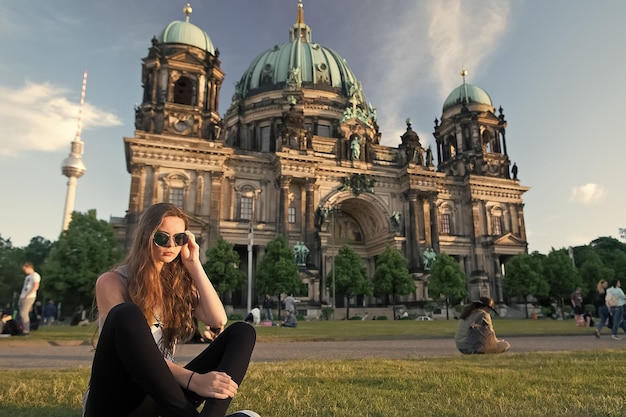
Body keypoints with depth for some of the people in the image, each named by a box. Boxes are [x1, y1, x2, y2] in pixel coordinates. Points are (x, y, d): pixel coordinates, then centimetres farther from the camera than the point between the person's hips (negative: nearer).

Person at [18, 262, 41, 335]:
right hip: (23, 297, 9)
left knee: (23, 313, -13)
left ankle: (26, 331, -9)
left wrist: (27, 295, -19)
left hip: (29, 298, -9)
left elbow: (36, 287, -17)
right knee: (22, 314, 6)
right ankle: (23, 330, 11)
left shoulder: (35, 275, -6)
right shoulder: (27, 277, 23)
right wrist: (21, 296, 12)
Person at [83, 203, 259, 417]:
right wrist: (192, 380, -31)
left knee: (242, 332, -12)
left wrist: (193, 265, -3)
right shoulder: (111, 281, -3)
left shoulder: (179, 282, 12)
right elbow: (130, 340, -19)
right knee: (127, 314, -32)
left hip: (159, 397, 5)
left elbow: (218, 320, -5)